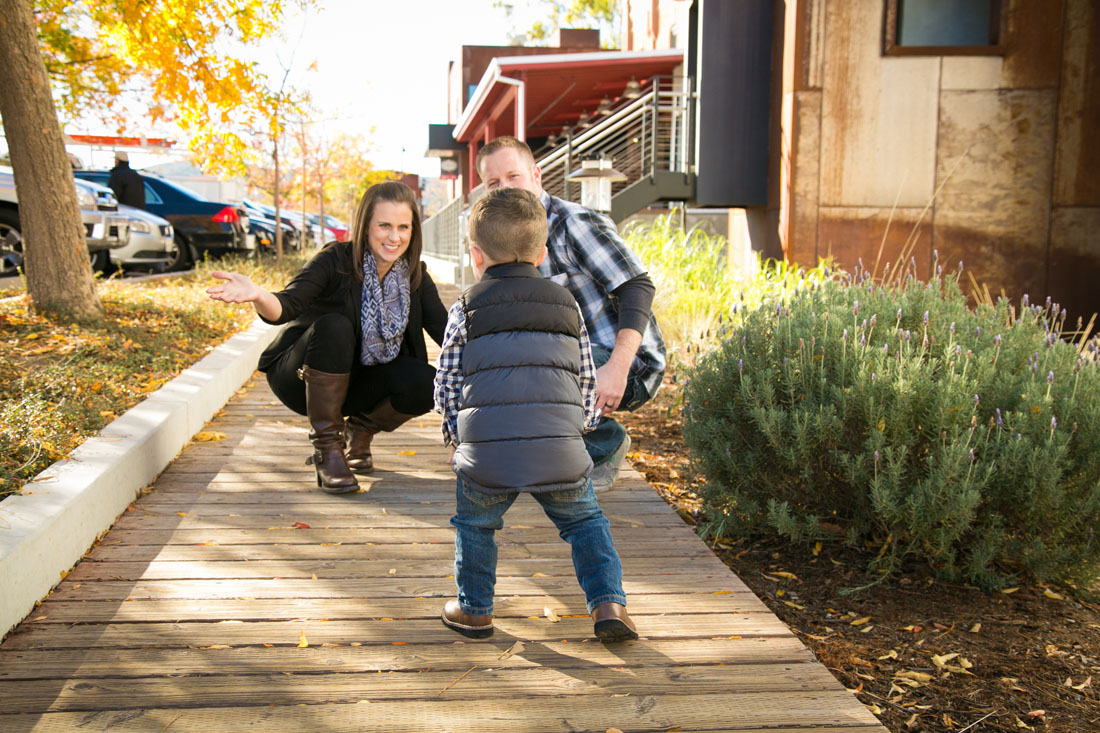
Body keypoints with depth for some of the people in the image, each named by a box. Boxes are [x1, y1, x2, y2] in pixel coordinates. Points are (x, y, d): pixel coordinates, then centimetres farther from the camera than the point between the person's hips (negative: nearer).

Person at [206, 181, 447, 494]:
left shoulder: (415, 277, -5)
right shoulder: (336, 260, -19)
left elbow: (446, 331, -11)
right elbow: (286, 307, -33)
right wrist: (258, 296, -56)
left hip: (356, 383, 4)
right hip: (302, 378, -3)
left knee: (426, 382, -25)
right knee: (333, 326, -35)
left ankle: (359, 431, 6)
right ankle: (326, 448, -22)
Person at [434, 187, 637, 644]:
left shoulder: (466, 310, 9)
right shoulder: (567, 306, 16)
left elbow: (446, 386, 11)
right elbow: (587, 383, 19)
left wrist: (456, 436, 26)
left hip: (487, 451, -1)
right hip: (560, 449, 2)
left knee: (475, 525, 23)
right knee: (585, 521, 21)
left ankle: (474, 609, 31)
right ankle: (609, 604, 11)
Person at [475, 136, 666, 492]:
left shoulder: (575, 222, -15)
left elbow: (638, 285, -22)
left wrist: (617, 369, -32)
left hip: (630, 366, -9)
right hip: (576, 357, 9)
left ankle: (606, 445, -5)